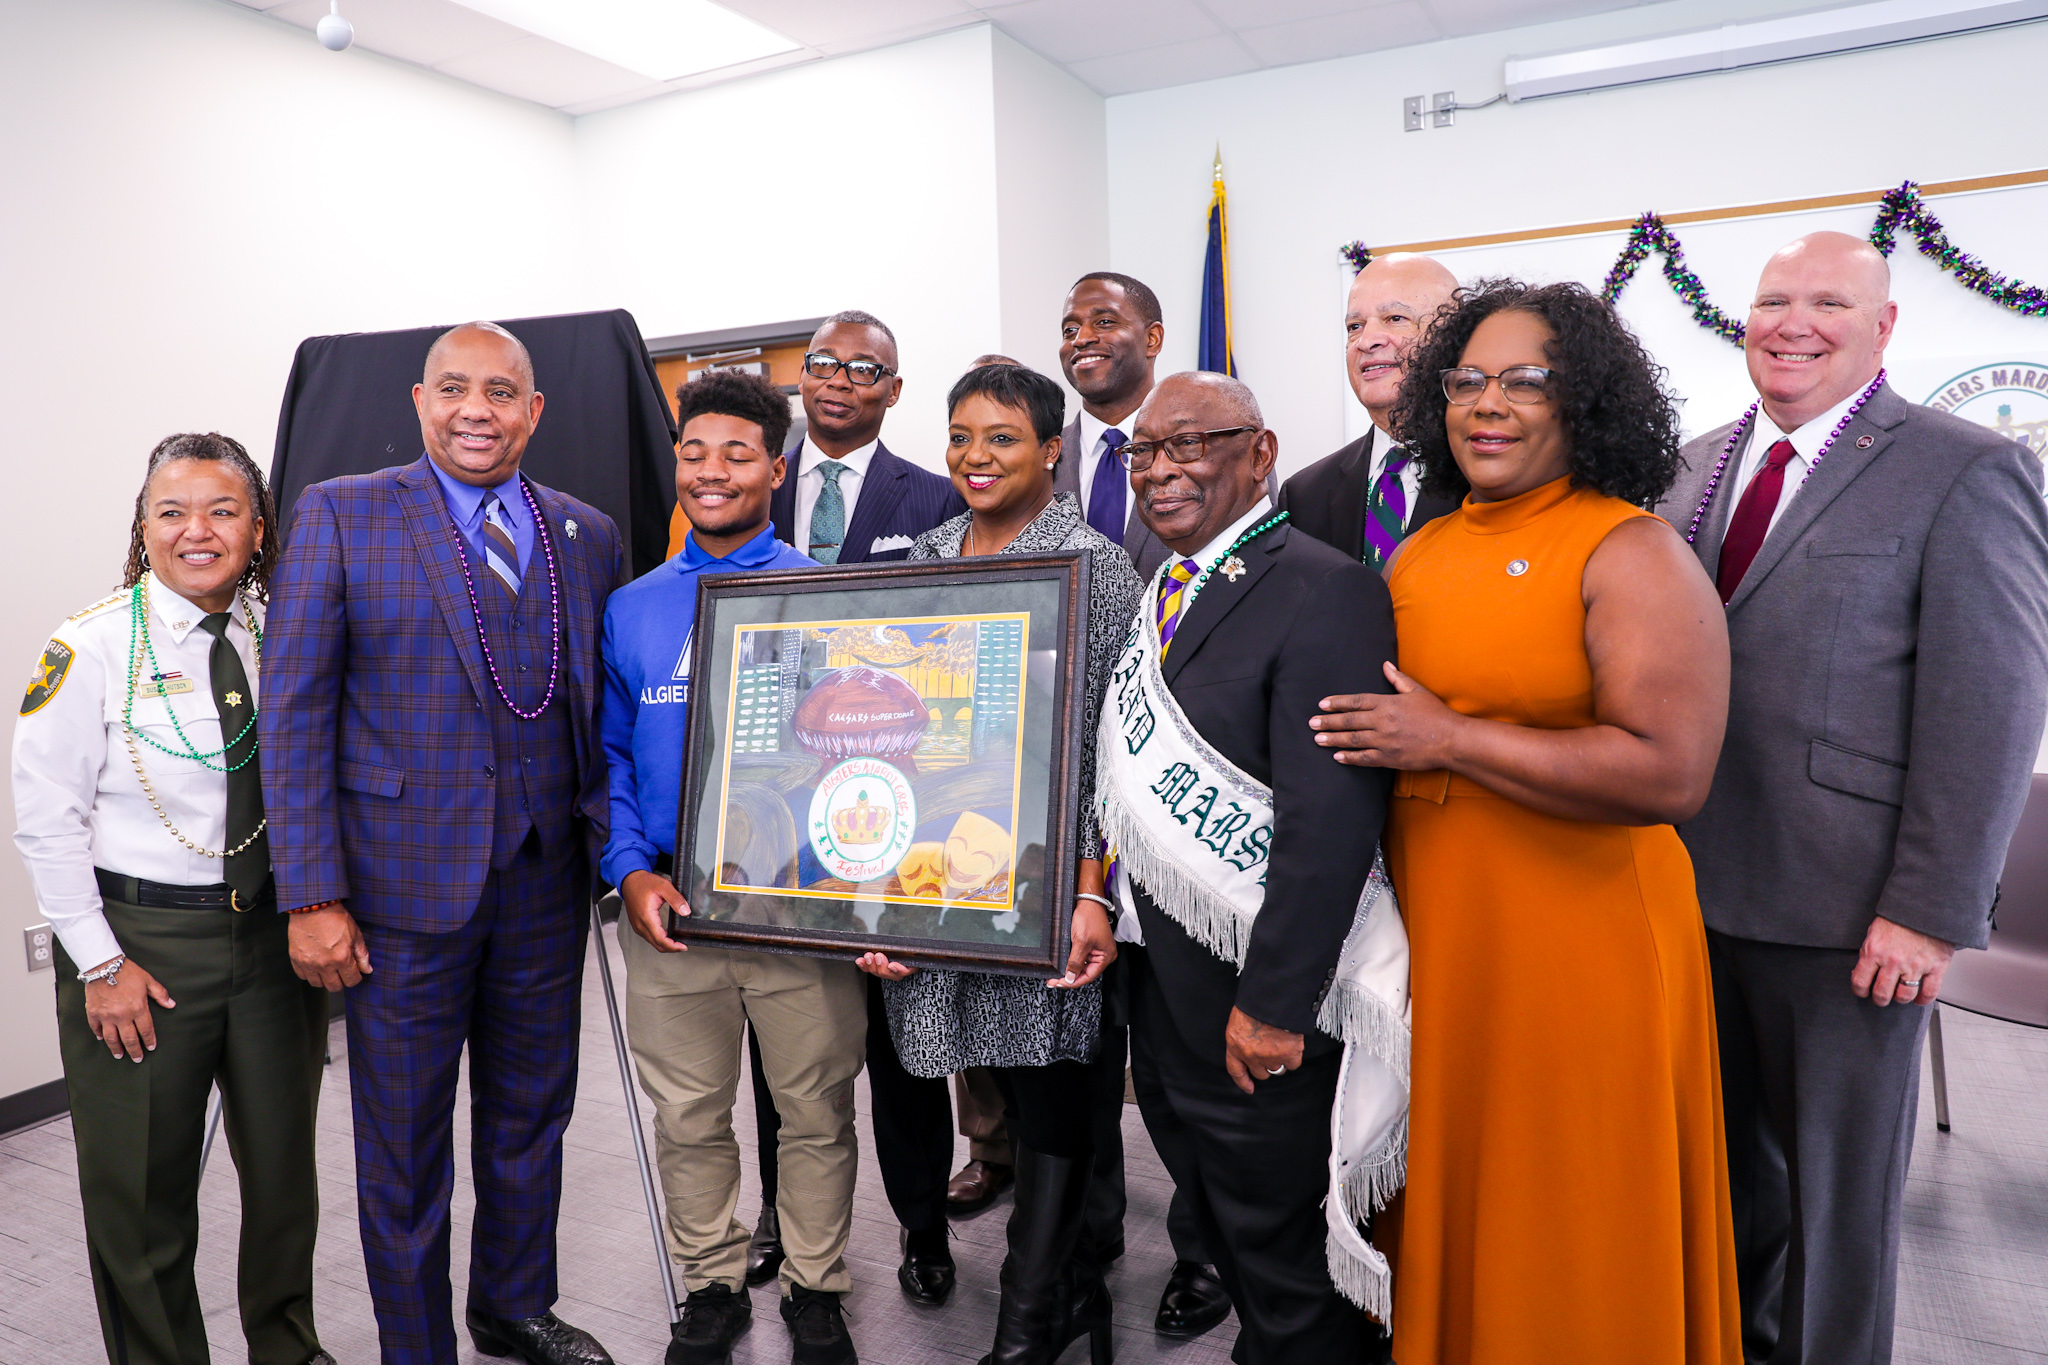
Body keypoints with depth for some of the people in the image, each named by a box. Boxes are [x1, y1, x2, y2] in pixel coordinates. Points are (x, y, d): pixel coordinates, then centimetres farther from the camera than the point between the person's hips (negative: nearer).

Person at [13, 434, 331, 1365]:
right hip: (140, 941, -3)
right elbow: (46, 820, -8)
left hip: (274, 931, 4)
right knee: (143, 1190, 11)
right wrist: (100, 962, -11)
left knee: (285, 1166, 16)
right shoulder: (92, 647, -9)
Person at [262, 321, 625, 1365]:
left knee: (530, 1118, 18)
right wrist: (312, 894, -11)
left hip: (544, 881, 4)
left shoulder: (588, 537, 6)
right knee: (404, 1144, 11)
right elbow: (293, 714, -6)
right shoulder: (339, 516, -3)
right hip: (404, 883, -3)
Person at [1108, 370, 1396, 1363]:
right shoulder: (1162, 592, 10)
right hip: (1157, 988, 8)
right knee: (1217, 1232, 25)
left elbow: (1332, 819, -24)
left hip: (1254, 1006, -8)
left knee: (1282, 1262, 11)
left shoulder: (1326, 594, -18)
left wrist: (1272, 1004, -23)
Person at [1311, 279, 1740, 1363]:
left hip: (1575, 936, -6)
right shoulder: (1418, 555, 9)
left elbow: (1671, 775, -23)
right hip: (1431, 925, 6)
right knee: (1448, 1195, 21)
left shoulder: (1632, 553, -12)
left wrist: (1449, 740, -20)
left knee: (1561, 1231, 11)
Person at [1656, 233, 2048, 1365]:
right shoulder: (1699, 465, 10)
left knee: (1838, 1177, 13)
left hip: (1846, 914, -5)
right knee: (1722, 1149, 20)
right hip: (1695, 881, 5)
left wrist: (1931, 909, -16)